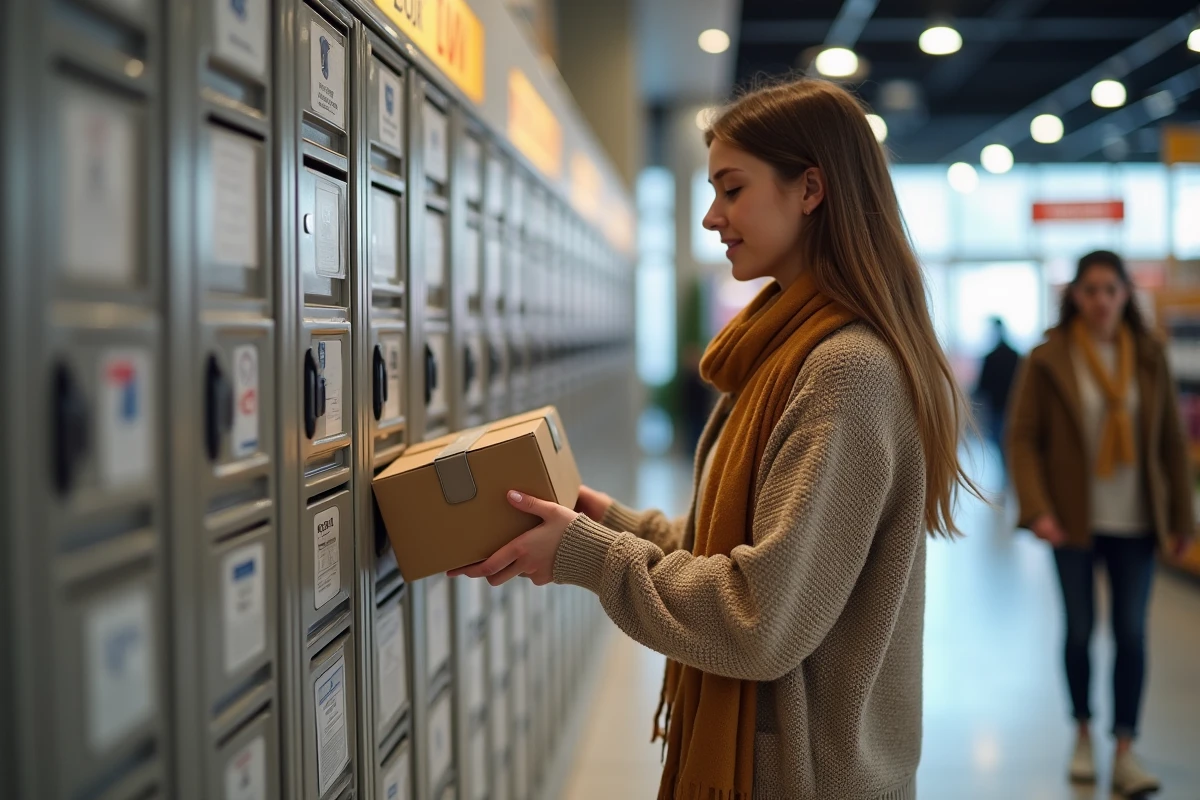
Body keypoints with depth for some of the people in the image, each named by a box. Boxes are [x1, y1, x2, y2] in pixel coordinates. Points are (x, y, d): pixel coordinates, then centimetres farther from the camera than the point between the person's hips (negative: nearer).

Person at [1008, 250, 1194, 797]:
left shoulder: (1149, 359, 3)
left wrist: (1181, 519, 6)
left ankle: (1125, 752, 10)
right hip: (1075, 521, -2)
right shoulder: (1049, 359, -5)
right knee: (1079, 629, 7)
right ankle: (1083, 735, 27)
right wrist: (1037, 509, -16)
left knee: (1132, 632, 0)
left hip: (1135, 524, 2)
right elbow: (1023, 437, -5)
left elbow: (1171, 443, 7)